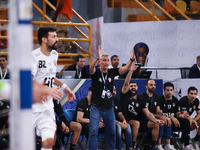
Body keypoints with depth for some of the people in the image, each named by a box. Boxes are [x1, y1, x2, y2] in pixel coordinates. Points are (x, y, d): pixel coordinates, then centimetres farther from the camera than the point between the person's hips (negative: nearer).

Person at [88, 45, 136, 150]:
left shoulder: (111, 72, 4)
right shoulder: (96, 72, -6)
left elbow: (125, 68, -6)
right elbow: (91, 68, -29)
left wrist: (132, 59, -24)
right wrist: (97, 58, -48)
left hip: (109, 108, 4)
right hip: (96, 108, -4)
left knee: (111, 132, 12)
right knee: (93, 131, -13)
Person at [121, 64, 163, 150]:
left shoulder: (140, 101, 13)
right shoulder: (125, 96, 4)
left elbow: (148, 114, 2)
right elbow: (126, 83, -12)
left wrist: (156, 120, -17)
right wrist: (131, 71, -20)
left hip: (139, 122, 5)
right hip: (127, 122, -5)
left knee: (155, 124, -13)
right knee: (136, 123, -37)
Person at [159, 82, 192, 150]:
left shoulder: (175, 100, 11)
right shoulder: (160, 100, -9)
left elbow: (177, 114, 14)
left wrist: (182, 116, -10)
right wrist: (171, 118, -24)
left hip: (173, 120, 6)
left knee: (186, 121, -17)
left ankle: (185, 144, -14)